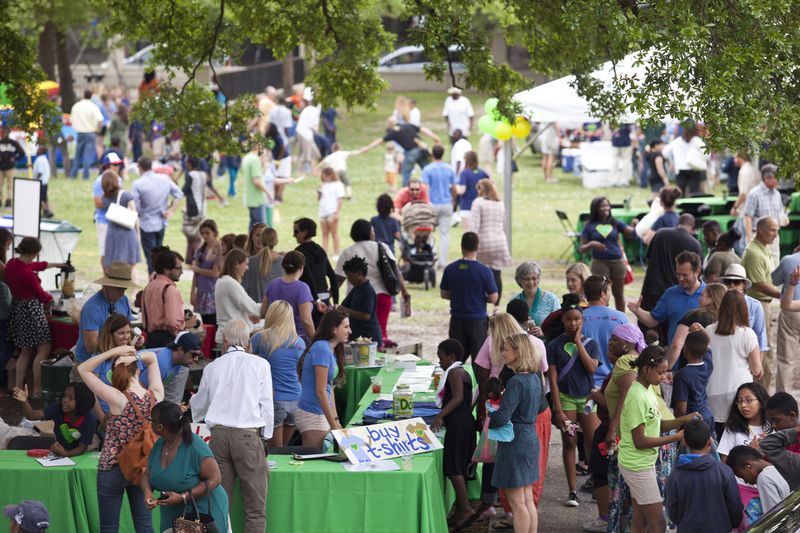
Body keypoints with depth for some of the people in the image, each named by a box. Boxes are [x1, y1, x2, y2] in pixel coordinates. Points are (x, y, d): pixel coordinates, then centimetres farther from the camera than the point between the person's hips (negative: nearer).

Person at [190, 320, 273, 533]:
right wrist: (265, 436, 14)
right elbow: (266, 405, 2)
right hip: (249, 434, -3)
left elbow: (199, 406, 27)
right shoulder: (260, 364, 2)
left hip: (219, 434, 3)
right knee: (255, 507, -1)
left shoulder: (212, 367, 11)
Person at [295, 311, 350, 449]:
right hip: (312, 415, -9)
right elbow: (320, 391, -19)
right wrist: (334, 425, -17)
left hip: (322, 413, 9)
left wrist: (336, 419, 16)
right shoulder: (322, 349, -16)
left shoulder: (331, 350, 12)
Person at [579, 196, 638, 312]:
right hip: (600, 263, -2)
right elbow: (582, 249, 2)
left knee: (619, 294, 10)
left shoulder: (615, 223, 6)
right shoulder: (590, 226, 2)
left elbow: (632, 233, -2)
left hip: (617, 262, 2)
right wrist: (592, 244, -18)